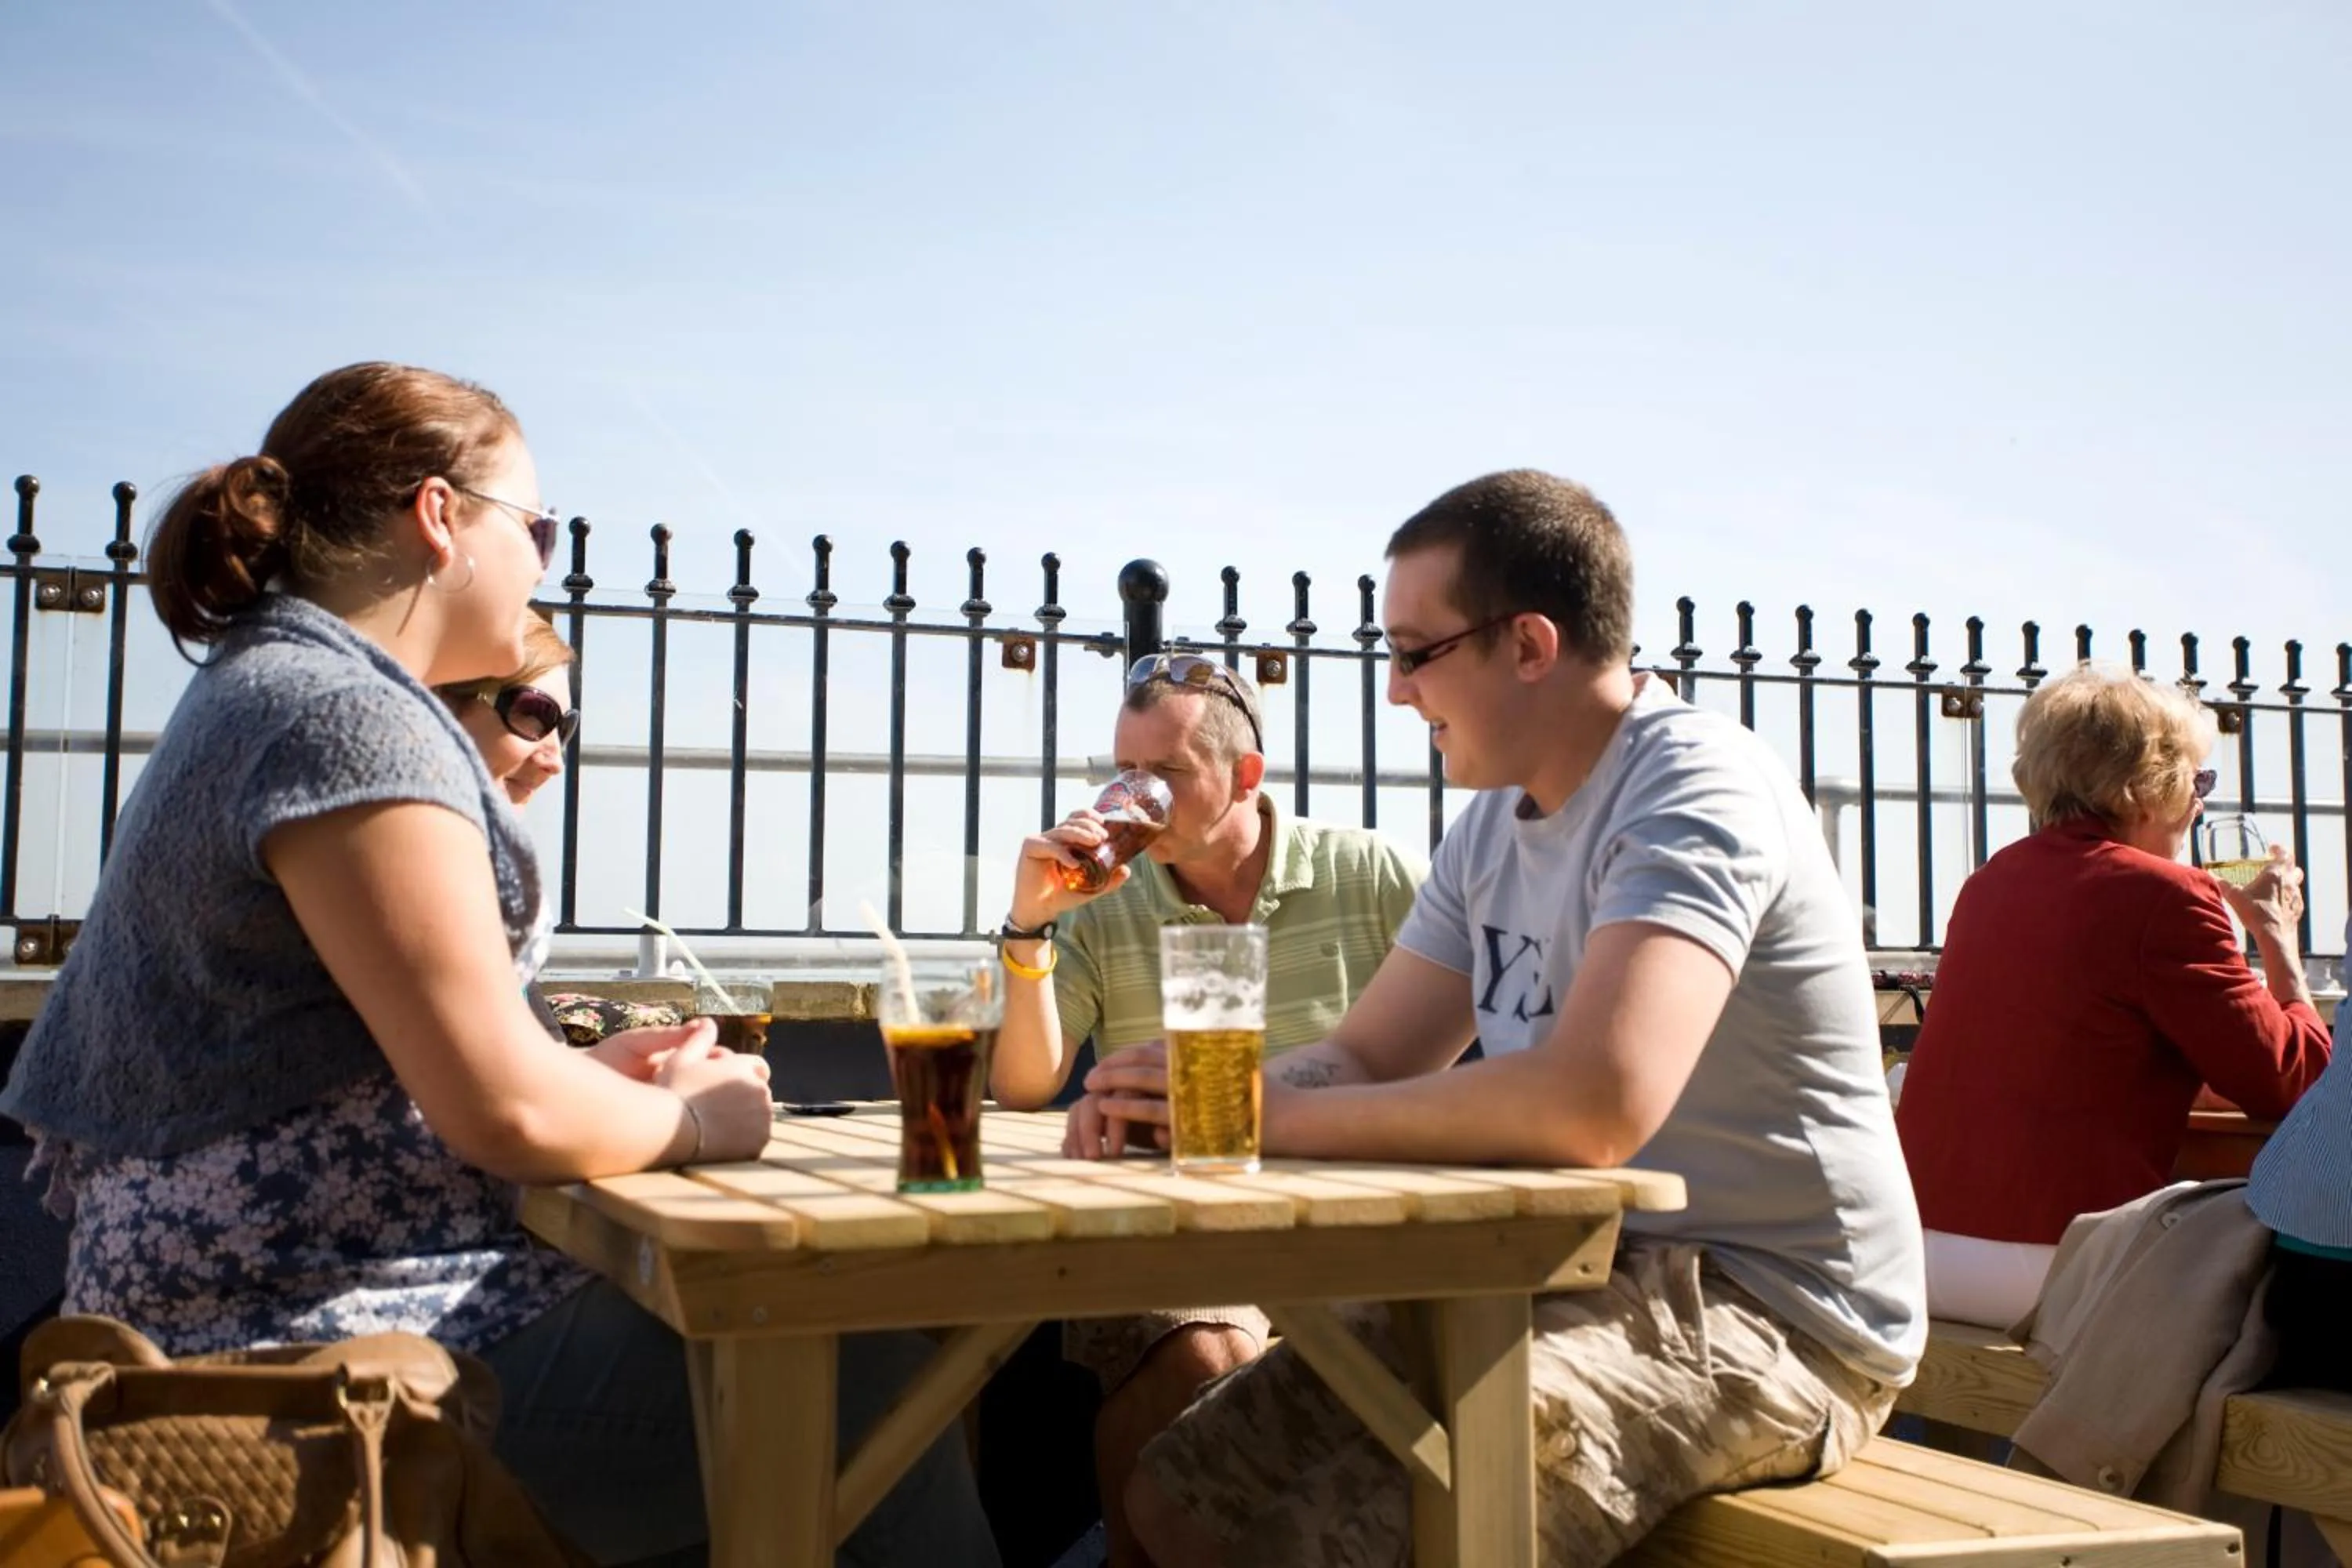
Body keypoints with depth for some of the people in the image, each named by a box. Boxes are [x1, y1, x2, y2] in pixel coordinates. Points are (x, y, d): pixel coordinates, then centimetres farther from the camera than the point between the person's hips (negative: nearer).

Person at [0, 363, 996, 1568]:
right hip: (356, 1343, -10)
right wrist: (690, 1116, -3)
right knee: (870, 1374, -11)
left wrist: (586, 1071, 10)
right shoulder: (344, 713, -17)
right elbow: (511, 1117, -22)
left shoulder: (258, 694, 17)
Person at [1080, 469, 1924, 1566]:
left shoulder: (1693, 789, -19)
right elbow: (1365, 1059, 11)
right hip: (1579, 1274, 8)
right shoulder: (1495, 821, 11)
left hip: (1769, 1316, -8)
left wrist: (1283, 1117, -25)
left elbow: (1596, 1104, -34)